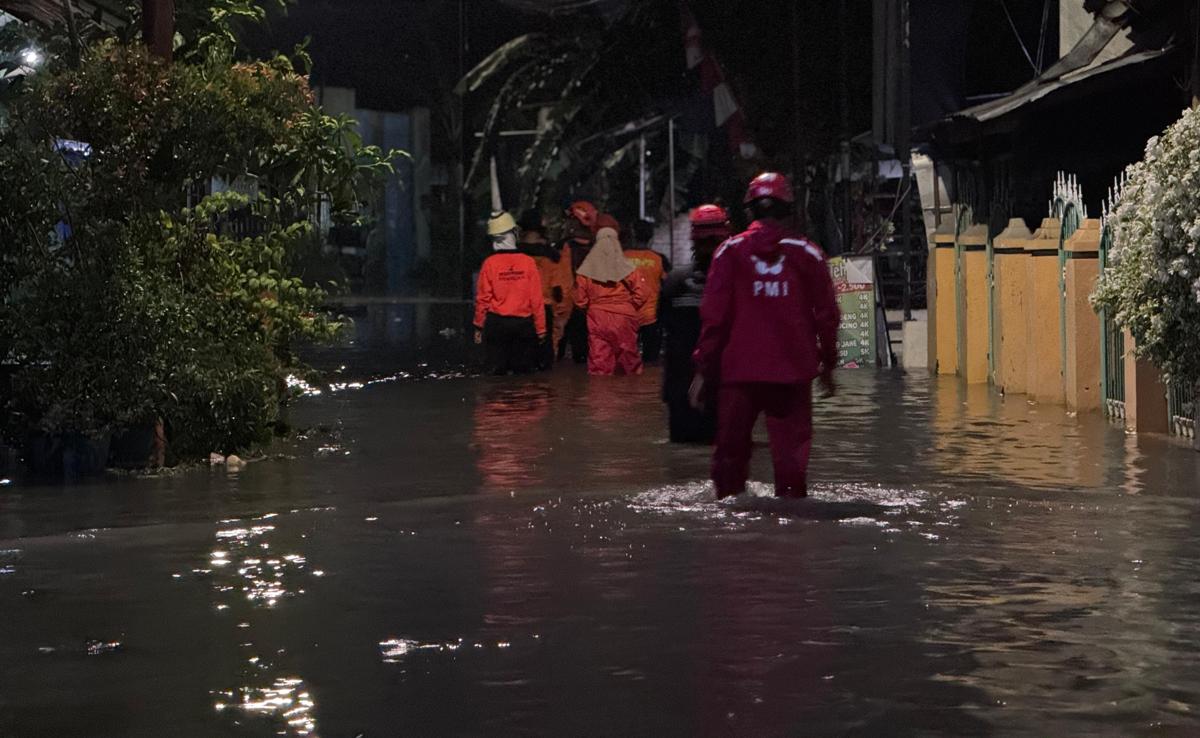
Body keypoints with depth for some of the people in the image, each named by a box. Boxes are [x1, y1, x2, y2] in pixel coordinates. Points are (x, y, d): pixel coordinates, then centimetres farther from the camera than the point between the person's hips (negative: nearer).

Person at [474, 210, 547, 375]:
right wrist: (540, 328, 3)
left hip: (496, 323, -1)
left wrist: (479, 326, 7)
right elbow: (536, 299, -6)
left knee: (497, 371, 4)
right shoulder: (527, 262, -7)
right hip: (523, 323, 1)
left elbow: (483, 298, -5)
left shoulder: (490, 263, -9)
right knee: (523, 371, 8)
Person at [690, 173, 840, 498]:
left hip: (737, 370, 0)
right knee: (791, 449, 3)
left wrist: (704, 369, 1)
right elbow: (827, 314, 6)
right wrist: (827, 364, 18)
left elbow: (713, 314, -3)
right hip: (792, 373, 0)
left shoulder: (730, 250, 0)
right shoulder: (807, 253, 2)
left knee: (731, 448, 11)